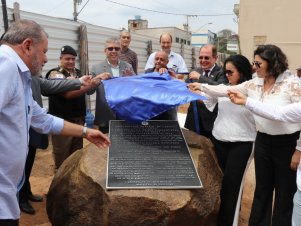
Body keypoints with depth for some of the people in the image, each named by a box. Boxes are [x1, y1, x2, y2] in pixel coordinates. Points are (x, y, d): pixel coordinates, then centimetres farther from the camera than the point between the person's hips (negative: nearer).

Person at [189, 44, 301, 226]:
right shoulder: (254, 84, 3)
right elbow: (226, 90, 5)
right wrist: (201, 87, 1)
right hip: (263, 140, 6)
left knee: (285, 191, 10)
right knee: (262, 188, 19)